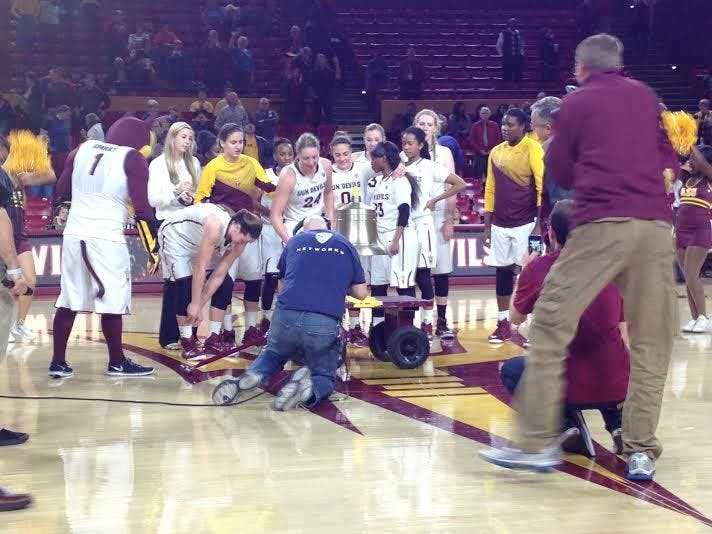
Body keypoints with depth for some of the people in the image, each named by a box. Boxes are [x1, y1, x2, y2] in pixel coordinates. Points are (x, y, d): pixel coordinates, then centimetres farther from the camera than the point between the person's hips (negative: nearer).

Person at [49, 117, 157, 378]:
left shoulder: (83, 148, 11)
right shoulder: (133, 158, -3)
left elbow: (62, 191, 15)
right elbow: (142, 208, -8)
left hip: (74, 234, 6)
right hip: (106, 237, -5)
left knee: (68, 300, 11)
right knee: (112, 302, 3)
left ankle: (58, 362, 14)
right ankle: (117, 363, 10)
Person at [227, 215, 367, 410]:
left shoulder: (294, 242, 20)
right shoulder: (345, 245, 18)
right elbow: (361, 293, 19)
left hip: (286, 316, 2)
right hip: (325, 324, -2)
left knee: (273, 354, 32)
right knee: (325, 376, 20)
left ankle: (255, 374, -1)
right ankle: (311, 388, -15)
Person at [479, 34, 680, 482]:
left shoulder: (577, 102, 9)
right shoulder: (646, 96, 19)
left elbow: (562, 175, 14)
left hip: (602, 222, -4)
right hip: (655, 224, 4)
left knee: (551, 325, 2)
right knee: (650, 340, 7)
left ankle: (537, 442, 0)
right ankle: (641, 452, 5)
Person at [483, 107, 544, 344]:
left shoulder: (532, 148, -7)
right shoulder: (496, 152, 11)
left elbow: (542, 187, -11)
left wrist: (539, 224, -16)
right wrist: (487, 226, 12)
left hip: (525, 224, -5)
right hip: (500, 224, 5)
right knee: (503, 271, 8)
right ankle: (503, 324, 15)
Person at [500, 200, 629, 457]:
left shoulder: (539, 268, -3)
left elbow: (516, 318, 14)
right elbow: (622, 329, 14)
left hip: (572, 387, -4)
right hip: (619, 386, 4)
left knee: (510, 370, 25)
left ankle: (567, 424, 5)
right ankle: (618, 423, 15)